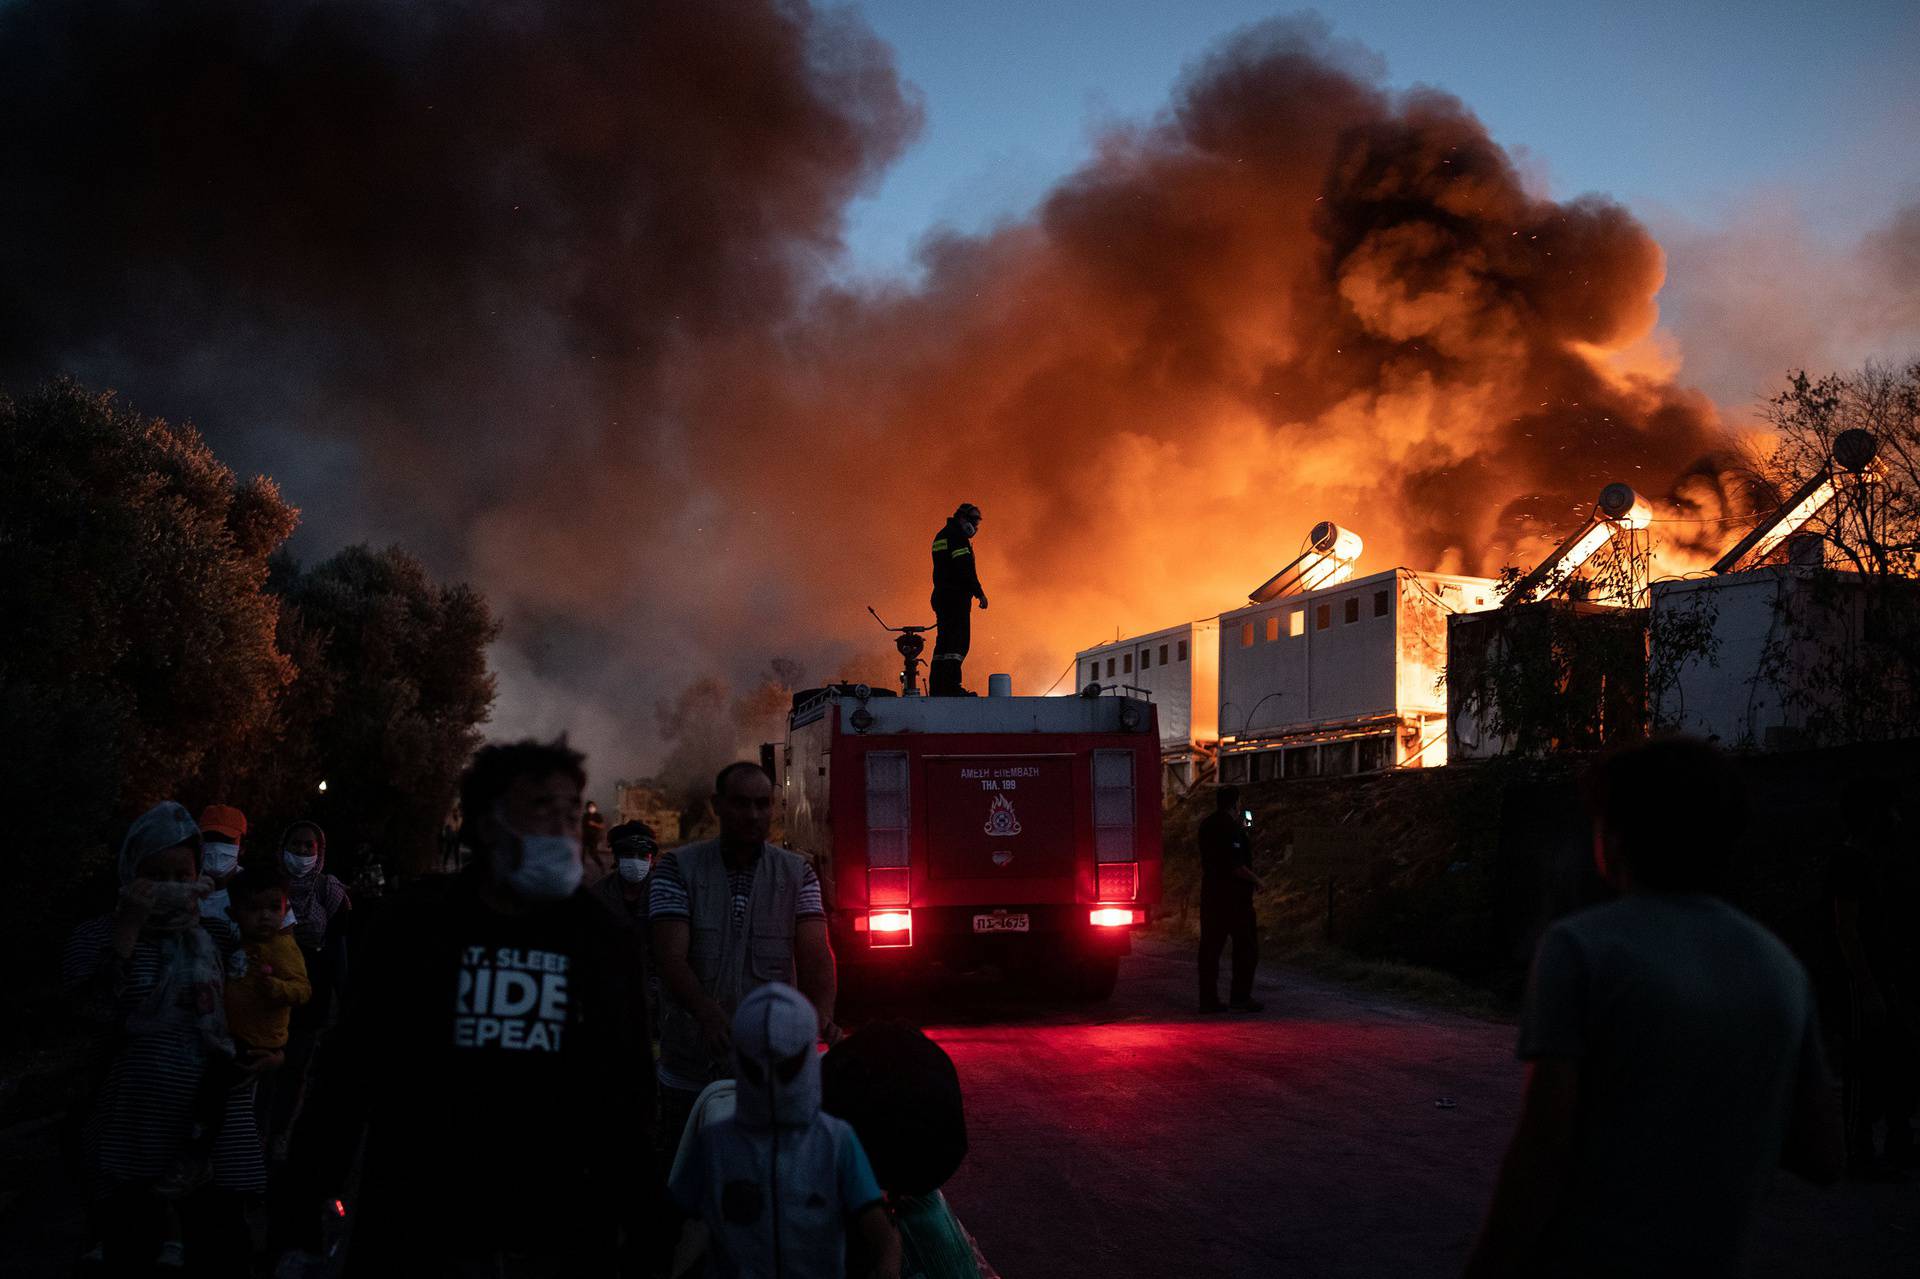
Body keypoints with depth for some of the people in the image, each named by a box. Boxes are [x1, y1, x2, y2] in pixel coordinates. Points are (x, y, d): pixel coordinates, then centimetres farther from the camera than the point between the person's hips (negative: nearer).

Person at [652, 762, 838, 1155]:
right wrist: (709, 1014, -32)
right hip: (691, 1072, -1)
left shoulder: (797, 874, 4)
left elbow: (815, 953, -9)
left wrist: (822, 1015, -30)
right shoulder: (679, 869, -1)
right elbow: (671, 957, -13)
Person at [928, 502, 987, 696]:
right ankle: (950, 686, -21)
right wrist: (979, 593, -16)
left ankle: (936, 688, 10)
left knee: (944, 643, 11)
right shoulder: (957, 536, -10)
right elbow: (965, 567, -18)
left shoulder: (941, 536, 22)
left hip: (941, 595, 10)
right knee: (958, 642, -13)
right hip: (956, 597, -10)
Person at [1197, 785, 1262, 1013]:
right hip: (1234, 894, -8)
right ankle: (1240, 996, 0)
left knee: (1210, 947, 8)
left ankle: (1208, 998, 8)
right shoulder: (1230, 828, -16)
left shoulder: (1207, 825, 12)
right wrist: (1255, 879, -7)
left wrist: (1242, 829, 18)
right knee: (1246, 945, 1)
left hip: (1210, 892, 8)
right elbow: (1236, 865, -21)